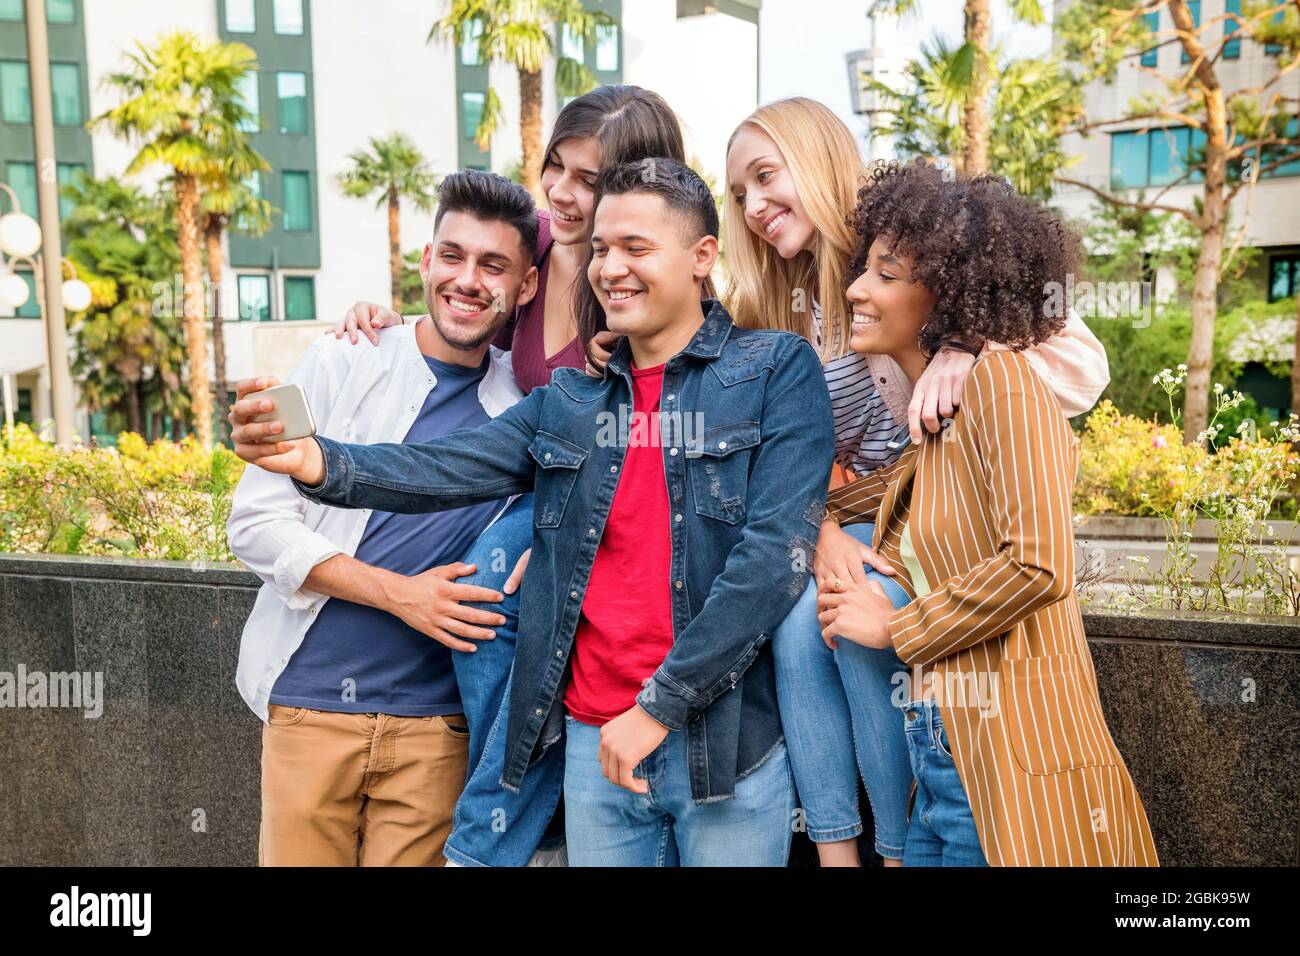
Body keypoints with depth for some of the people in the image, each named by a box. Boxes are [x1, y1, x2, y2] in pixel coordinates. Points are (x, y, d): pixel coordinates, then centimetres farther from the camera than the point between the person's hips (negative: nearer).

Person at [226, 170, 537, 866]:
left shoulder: (527, 402, 2)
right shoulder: (339, 368, -3)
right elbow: (255, 523, -5)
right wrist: (398, 593, -15)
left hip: (435, 723, 1)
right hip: (311, 700, -1)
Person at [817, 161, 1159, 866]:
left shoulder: (999, 378, -13)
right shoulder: (931, 422, 11)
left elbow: (1037, 564, -22)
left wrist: (895, 628, -10)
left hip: (1013, 771, -8)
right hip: (939, 754, 8)